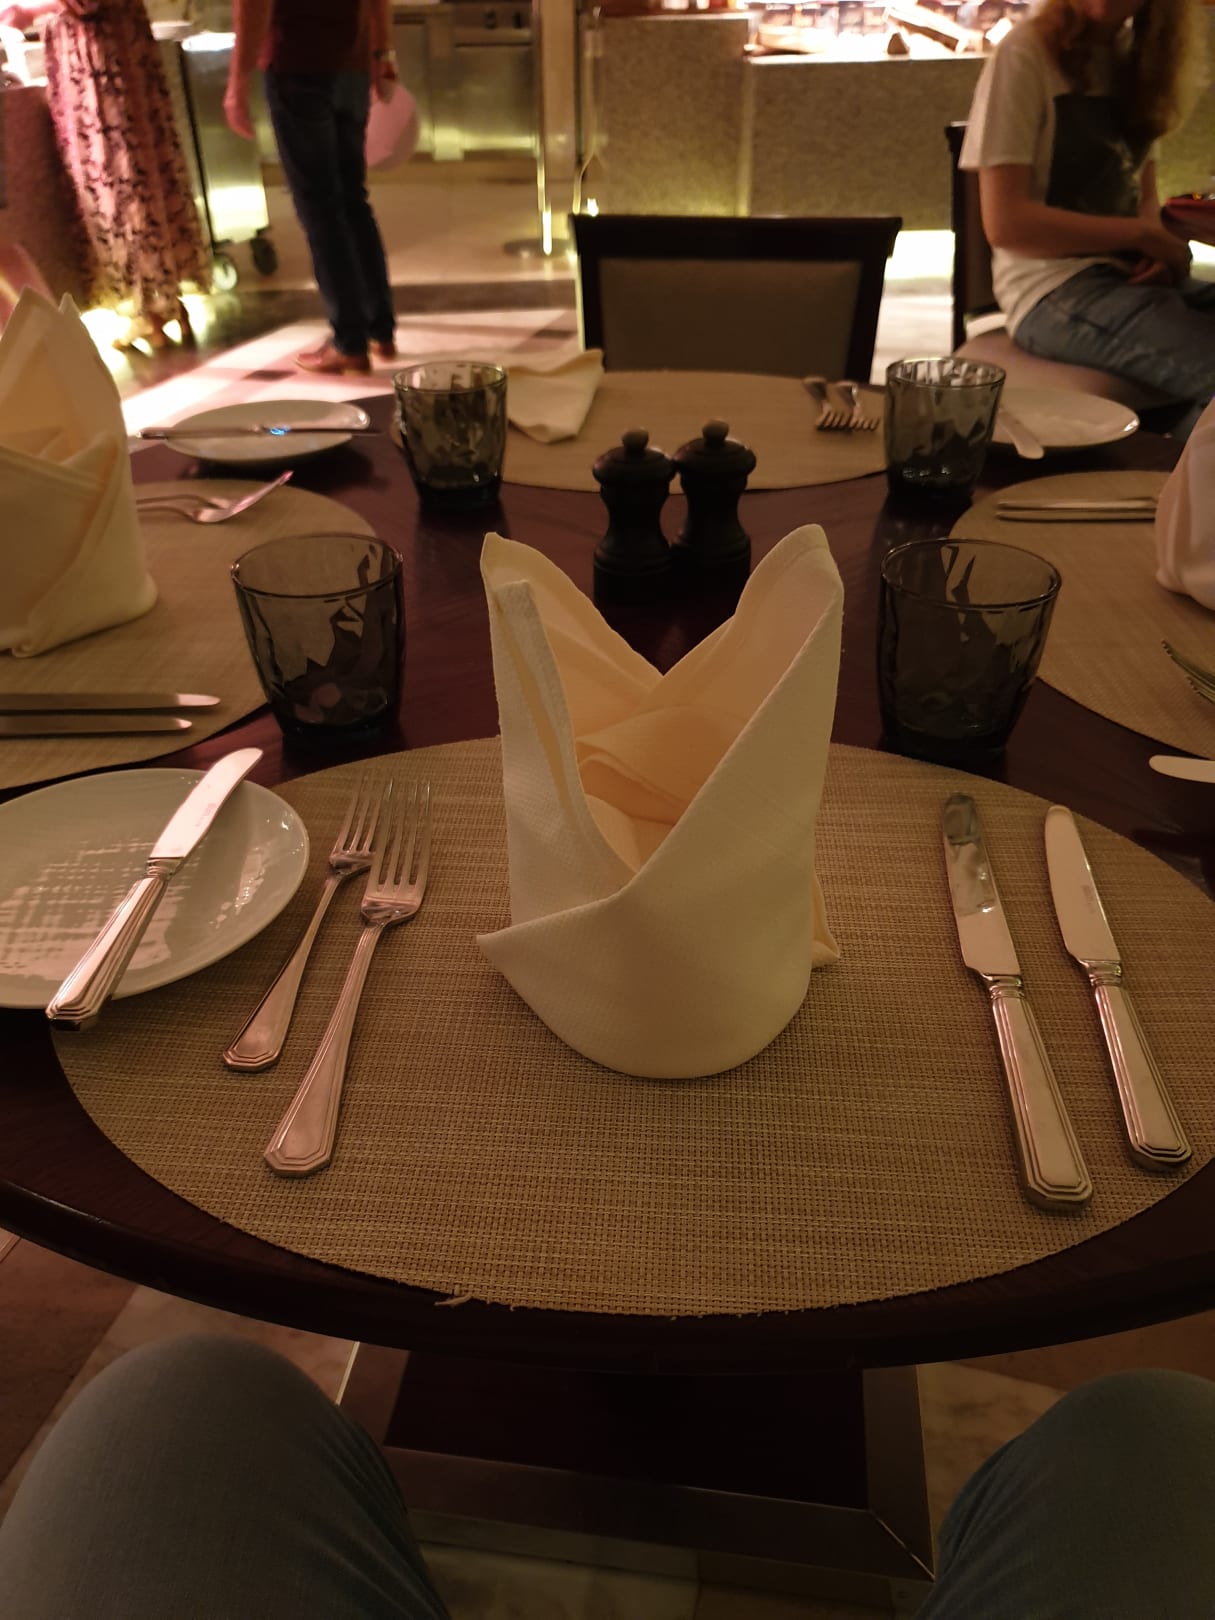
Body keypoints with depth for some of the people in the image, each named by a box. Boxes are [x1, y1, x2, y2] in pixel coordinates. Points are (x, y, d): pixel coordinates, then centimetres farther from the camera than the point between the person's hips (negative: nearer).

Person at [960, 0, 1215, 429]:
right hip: (1055, 291, -7)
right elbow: (1006, 223, -13)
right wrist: (1142, 235, -8)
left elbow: (1143, 189, 18)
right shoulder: (1025, 54, -5)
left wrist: (1155, 243, -6)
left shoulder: (1134, 57, 16)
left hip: (1131, 275, 7)